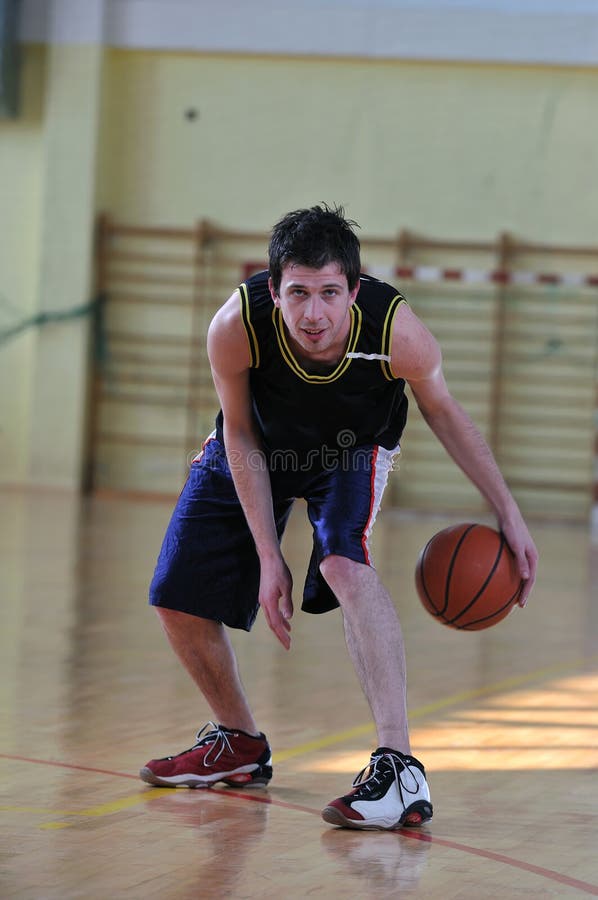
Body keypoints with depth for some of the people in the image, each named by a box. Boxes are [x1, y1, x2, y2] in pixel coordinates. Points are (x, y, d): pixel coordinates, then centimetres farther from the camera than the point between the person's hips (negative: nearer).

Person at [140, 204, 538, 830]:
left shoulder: (395, 330, -37)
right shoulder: (236, 326, -36)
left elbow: (443, 413, -15)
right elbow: (242, 435, -18)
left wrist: (509, 515, -15)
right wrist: (268, 556, -20)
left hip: (353, 448, -3)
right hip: (260, 447, 3)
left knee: (344, 562, -33)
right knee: (177, 602, 3)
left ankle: (400, 771, -34)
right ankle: (238, 744, 30)